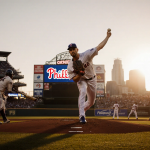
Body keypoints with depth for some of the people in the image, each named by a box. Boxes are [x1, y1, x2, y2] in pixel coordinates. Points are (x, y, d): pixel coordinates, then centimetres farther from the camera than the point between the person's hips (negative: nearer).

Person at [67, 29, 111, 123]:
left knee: (91, 102, 9)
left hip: (92, 80, 2)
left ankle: (81, 112, 38)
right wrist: (80, 74, -36)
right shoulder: (70, 66, -18)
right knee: (83, 91, -34)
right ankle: (82, 115, -31)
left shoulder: (86, 55, -22)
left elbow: (99, 47, -24)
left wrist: (107, 37, -30)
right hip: (81, 80, -2)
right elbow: (75, 80, -16)